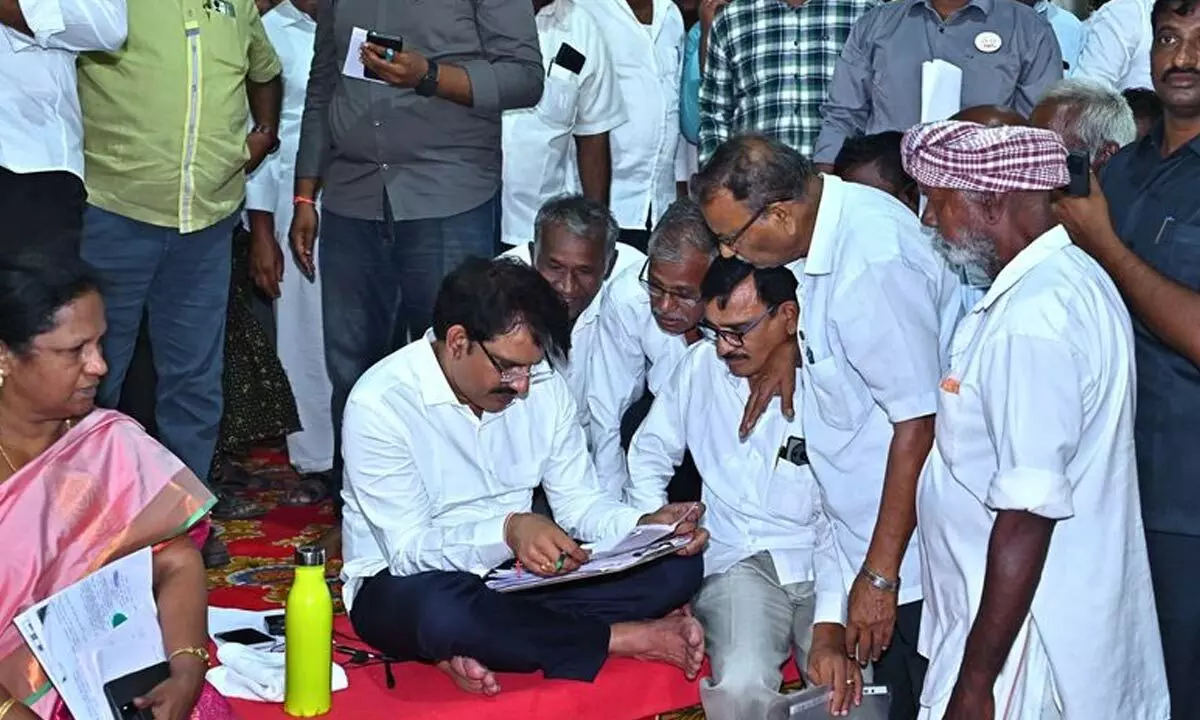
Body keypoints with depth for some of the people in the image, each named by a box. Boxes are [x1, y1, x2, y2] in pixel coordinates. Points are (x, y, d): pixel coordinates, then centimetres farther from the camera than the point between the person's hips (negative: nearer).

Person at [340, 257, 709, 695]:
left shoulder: (542, 384, -1)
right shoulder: (380, 403, -19)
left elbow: (578, 501, 2)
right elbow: (408, 548, -24)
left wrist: (644, 526, -19)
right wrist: (507, 531, -41)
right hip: (404, 580, -6)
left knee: (677, 568, -12)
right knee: (446, 612, -43)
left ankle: (475, 649, -23)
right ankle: (629, 637, -20)